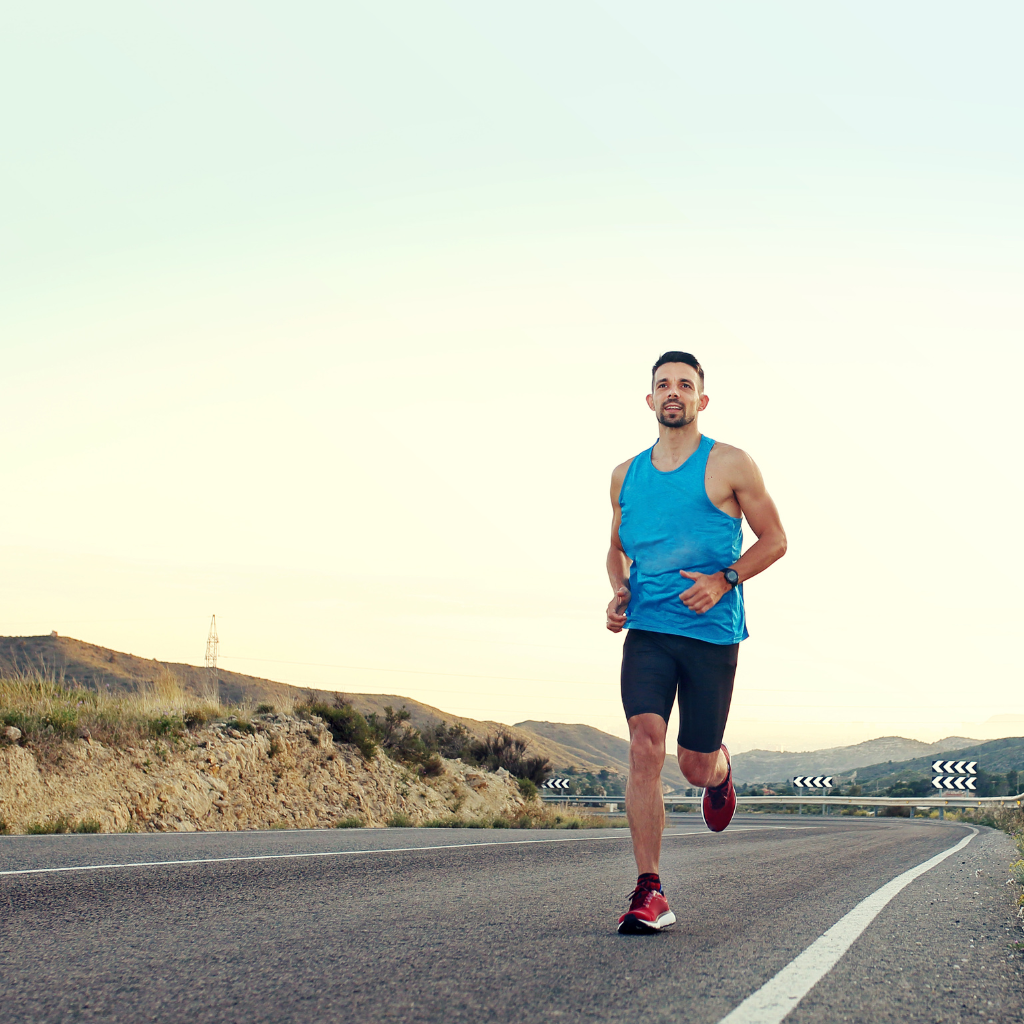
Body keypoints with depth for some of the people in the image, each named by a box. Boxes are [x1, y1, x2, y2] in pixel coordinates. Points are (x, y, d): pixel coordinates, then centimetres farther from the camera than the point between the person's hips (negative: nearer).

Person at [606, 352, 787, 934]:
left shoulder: (730, 466, 0)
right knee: (645, 748, -15)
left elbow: (774, 540, 3)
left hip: (711, 631, -2)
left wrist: (724, 580, -12)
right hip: (646, 629, 2)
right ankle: (650, 895, -12)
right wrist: (618, 591, 3)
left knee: (697, 766, 5)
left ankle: (721, 770, 45)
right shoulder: (627, 476, 11)